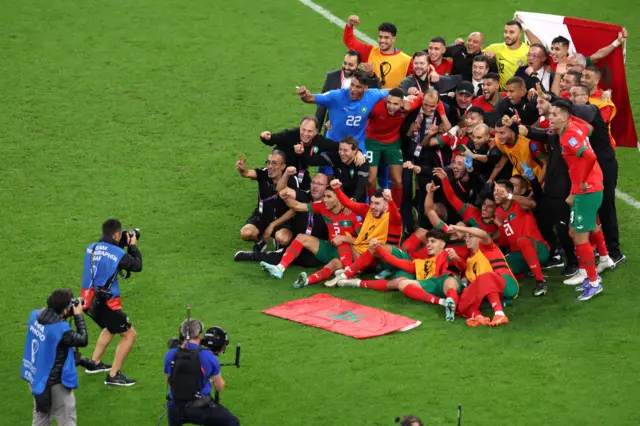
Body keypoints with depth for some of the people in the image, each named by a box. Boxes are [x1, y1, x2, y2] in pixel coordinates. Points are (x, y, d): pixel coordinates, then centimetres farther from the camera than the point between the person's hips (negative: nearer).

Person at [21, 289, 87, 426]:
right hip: (54, 384, -8)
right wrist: (78, 315, -8)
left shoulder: (35, 315, -9)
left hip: (35, 378, 8)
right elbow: (82, 340, -14)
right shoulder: (61, 330, -29)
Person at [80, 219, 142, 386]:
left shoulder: (91, 248, 3)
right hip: (106, 303, -8)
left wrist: (123, 243, 17)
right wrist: (133, 246, 9)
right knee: (129, 334, 6)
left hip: (89, 301, 8)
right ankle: (113, 375, 4)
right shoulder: (118, 253, -16)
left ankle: (95, 363, 41)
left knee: (110, 327, 34)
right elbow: (137, 266, -3)